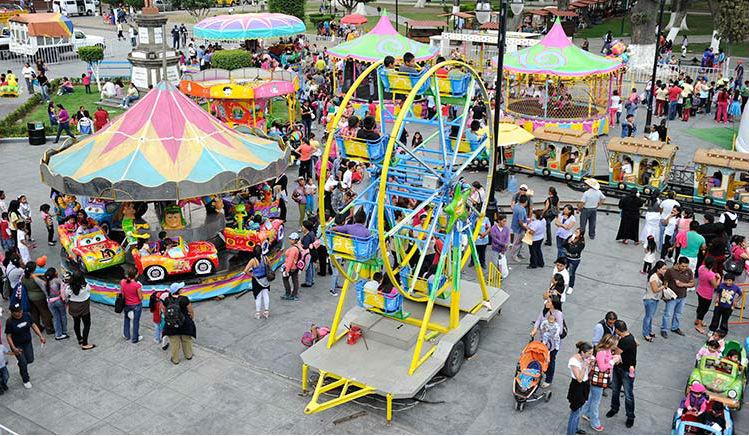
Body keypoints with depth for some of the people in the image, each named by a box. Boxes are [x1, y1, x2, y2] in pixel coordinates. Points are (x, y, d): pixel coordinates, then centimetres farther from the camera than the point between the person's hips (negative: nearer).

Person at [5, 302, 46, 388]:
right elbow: (8, 336, -15)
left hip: (28, 343, 4)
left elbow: (34, 326, -3)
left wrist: (41, 336, -11)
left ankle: (21, 364, 48)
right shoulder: (9, 322, -21)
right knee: (23, 363, 0)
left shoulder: (26, 315, -11)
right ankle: (26, 380, 24)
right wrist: (13, 348, -23)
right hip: (17, 345, -4)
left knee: (30, 360, 12)